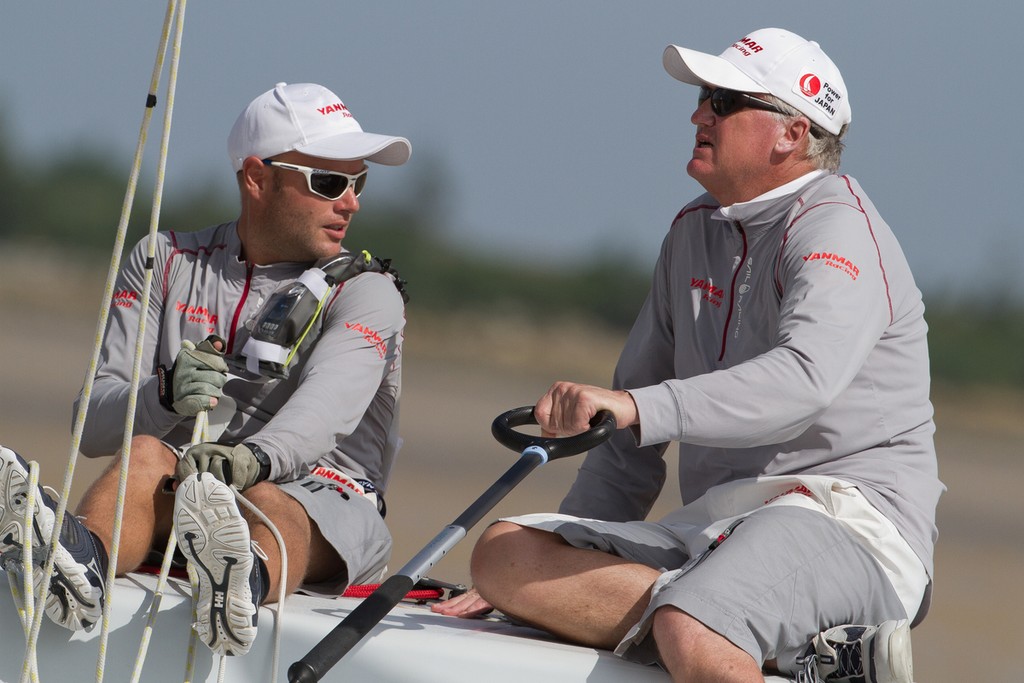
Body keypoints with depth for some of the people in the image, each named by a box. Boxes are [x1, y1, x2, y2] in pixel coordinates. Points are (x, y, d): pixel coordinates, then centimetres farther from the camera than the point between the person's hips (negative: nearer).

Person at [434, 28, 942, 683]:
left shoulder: (837, 227, -7)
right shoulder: (693, 231, 20)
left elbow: (804, 377, -28)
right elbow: (633, 435, 24)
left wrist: (638, 408, -40)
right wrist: (555, 569, 16)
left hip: (849, 516, -10)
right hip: (713, 526, 10)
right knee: (503, 554, -15)